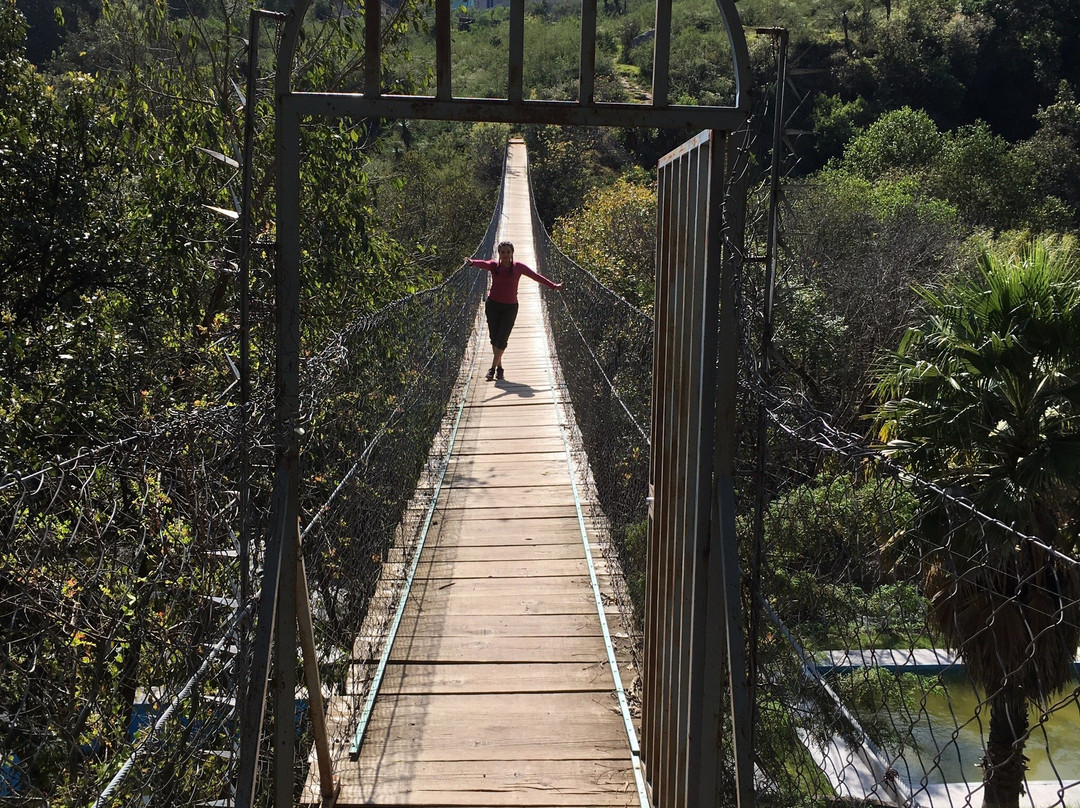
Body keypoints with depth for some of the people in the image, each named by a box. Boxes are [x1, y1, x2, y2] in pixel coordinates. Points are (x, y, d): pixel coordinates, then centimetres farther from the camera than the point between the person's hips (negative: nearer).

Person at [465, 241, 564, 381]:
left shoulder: (518, 267, -1)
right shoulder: (494, 265, -3)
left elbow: (535, 276, -1)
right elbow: (483, 264, -24)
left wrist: (553, 286, -4)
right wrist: (472, 262, -47)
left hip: (510, 307, -1)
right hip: (493, 304, 1)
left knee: (501, 339, -5)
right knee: (494, 337, 4)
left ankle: (493, 367, 5)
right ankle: (499, 367, 18)